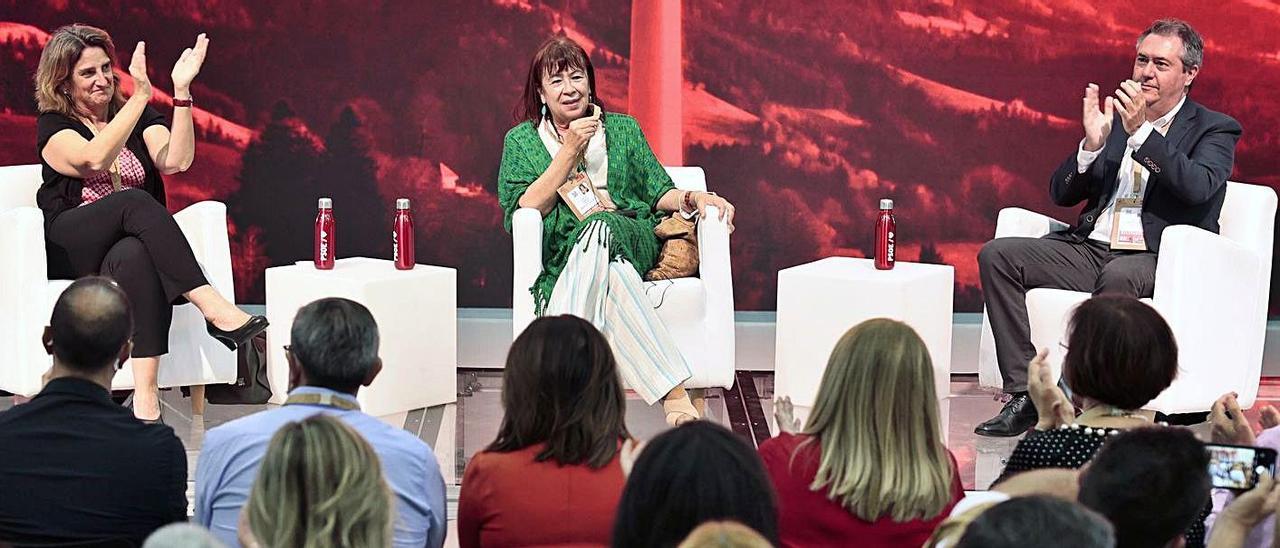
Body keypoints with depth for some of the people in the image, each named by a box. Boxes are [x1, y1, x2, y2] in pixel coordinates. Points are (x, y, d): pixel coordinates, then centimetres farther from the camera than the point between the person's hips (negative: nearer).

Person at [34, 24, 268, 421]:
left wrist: (181, 91, -13)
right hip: (70, 252, -2)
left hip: (131, 245, 2)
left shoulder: (140, 118, 16)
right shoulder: (53, 126, 6)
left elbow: (175, 161, -6)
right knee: (134, 201, -33)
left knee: (135, 257, -39)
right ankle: (214, 308, -45)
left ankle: (146, 396, -54)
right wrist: (140, 96, -22)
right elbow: (93, 160, -18)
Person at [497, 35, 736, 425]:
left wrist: (691, 200, -6)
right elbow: (524, 211, 1)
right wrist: (570, 152, -3)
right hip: (561, 257, -1)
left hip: (632, 242, 1)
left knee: (599, 231, -38)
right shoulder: (520, 141, 16)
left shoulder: (622, 129, 21)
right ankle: (673, 391, -48)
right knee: (609, 270, -40)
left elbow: (658, 193, 17)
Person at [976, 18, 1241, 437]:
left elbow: (1199, 188, -16)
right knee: (997, 255, -14)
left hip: (1159, 260, -5)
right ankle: (1024, 394, -19)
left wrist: (1141, 132, -22)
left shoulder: (1215, 130, 6)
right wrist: (1092, 143, -6)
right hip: (1091, 250, 5)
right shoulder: (1114, 118, 18)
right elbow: (1060, 194, 12)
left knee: (1118, 276, -39)